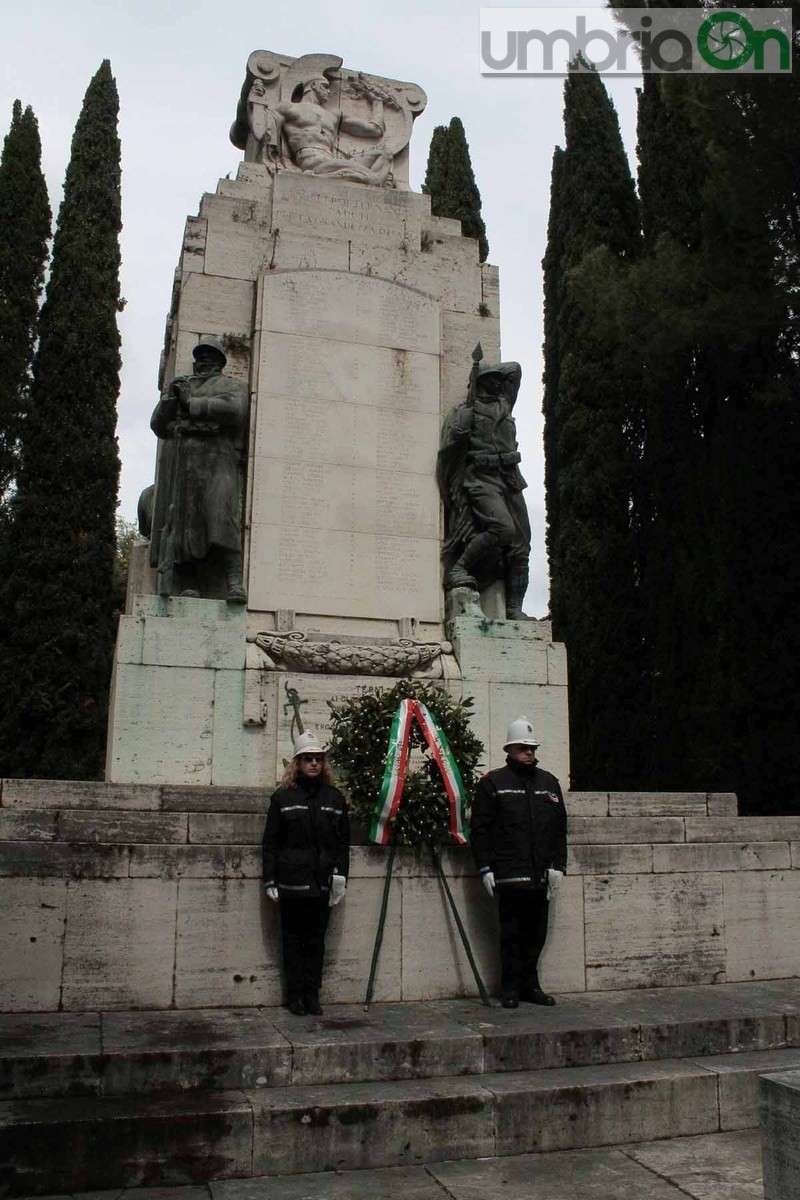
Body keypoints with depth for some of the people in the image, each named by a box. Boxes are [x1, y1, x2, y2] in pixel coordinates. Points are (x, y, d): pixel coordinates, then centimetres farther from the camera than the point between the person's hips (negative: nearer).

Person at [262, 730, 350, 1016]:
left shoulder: (335, 797, 8)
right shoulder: (283, 796, 1)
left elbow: (343, 842, 8)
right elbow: (270, 842, 0)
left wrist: (341, 875, -1)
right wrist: (270, 880, -5)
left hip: (323, 882, 2)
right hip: (292, 881, -2)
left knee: (316, 939, 9)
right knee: (293, 938, 7)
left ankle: (312, 994, 18)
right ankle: (295, 994, 17)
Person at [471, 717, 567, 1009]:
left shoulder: (549, 782, 14)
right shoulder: (493, 783, 0)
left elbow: (559, 828, 14)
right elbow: (480, 829, -3)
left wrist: (558, 865, 6)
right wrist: (485, 868, -9)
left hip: (540, 875, 4)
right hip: (508, 875, -4)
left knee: (536, 932, 10)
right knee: (511, 933, 1)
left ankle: (530, 984, 23)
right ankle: (511, 988, 13)